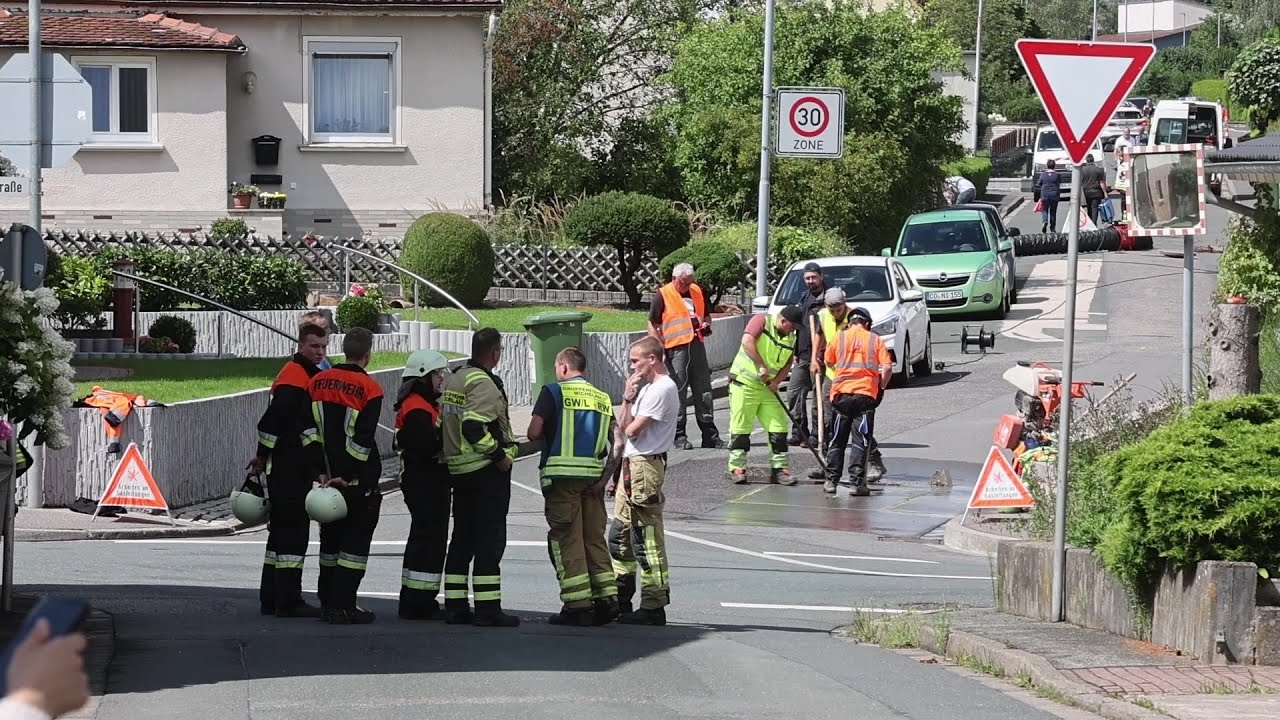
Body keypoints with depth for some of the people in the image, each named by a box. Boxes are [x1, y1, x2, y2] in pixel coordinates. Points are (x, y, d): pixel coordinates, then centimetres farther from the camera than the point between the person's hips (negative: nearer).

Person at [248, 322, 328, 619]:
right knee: (293, 530, -10)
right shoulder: (293, 377, -14)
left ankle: (271, 599, 21)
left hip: (297, 469, 11)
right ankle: (288, 602, -10)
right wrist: (262, 457, -13)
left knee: (282, 530, 14)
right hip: (288, 469, -11)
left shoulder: (308, 375, 19)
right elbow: (273, 420, -20)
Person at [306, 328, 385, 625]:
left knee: (331, 539, 15)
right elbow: (362, 439, -16)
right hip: (359, 481, -6)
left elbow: (311, 430, 4)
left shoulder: (319, 381, 5)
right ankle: (343, 607, -5)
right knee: (355, 541, -1)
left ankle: (328, 603, 19)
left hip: (327, 476, 6)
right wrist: (347, 476, -12)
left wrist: (322, 471, 3)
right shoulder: (369, 388, -12)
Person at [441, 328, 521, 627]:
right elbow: (474, 427, -26)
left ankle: (455, 606, 14)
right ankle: (488, 609, -9)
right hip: (487, 472, -9)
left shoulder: (454, 381, 15)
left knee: (462, 538, 13)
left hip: (458, 468, 9)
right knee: (490, 540, -7)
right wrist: (499, 455, -17)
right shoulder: (483, 384, -15)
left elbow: (446, 424, 18)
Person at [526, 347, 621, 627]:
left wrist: (549, 433, 13)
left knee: (566, 539, -1)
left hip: (562, 474, -5)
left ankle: (578, 605, -5)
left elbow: (533, 433, -9)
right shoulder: (603, 398, 14)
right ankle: (606, 599, 7)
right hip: (593, 475, 5)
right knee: (594, 538, 13)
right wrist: (605, 478, 6)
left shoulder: (554, 391, -1)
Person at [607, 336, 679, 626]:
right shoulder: (647, 387, 20)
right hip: (631, 465, 11)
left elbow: (632, 430, -15)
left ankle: (654, 606, -6)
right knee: (619, 535, 14)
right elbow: (622, 430, 18)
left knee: (646, 539, -8)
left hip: (645, 466, -11)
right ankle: (620, 600, 21)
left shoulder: (662, 389, -12)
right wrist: (628, 398, 6)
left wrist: (629, 399, 1)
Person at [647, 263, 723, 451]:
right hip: (676, 348, -5)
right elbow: (653, 325, -3)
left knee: (704, 392, 7)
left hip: (697, 345, 5)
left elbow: (706, 315, 28)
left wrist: (706, 325, 5)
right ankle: (679, 436, 3)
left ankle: (710, 434, 13)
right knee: (679, 392, -3)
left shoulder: (697, 292, 14)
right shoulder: (663, 295, -2)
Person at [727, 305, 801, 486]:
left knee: (779, 427, 2)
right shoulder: (761, 321, -10)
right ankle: (737, 468, 4)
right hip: (744, 382, -6)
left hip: (768, 388, 6)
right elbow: (747, 342, -24)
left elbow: (788, 364, 11)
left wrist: (777, 381, -8)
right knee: (741, 427, -4)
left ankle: (778, 468, 10)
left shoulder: (791, 339, 10)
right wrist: (762, 366, -24)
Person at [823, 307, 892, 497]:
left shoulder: (839, 337, 9)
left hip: (841, 392, 1)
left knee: (837, 440, 10)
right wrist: (881, 388, 12)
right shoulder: (875, 339, 7)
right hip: (866, 394, -1)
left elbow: (829, 362, 19)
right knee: (860, 441, 1)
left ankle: (831, 481, 10)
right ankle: (857, 483, -4)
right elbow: (887, 368, -1)